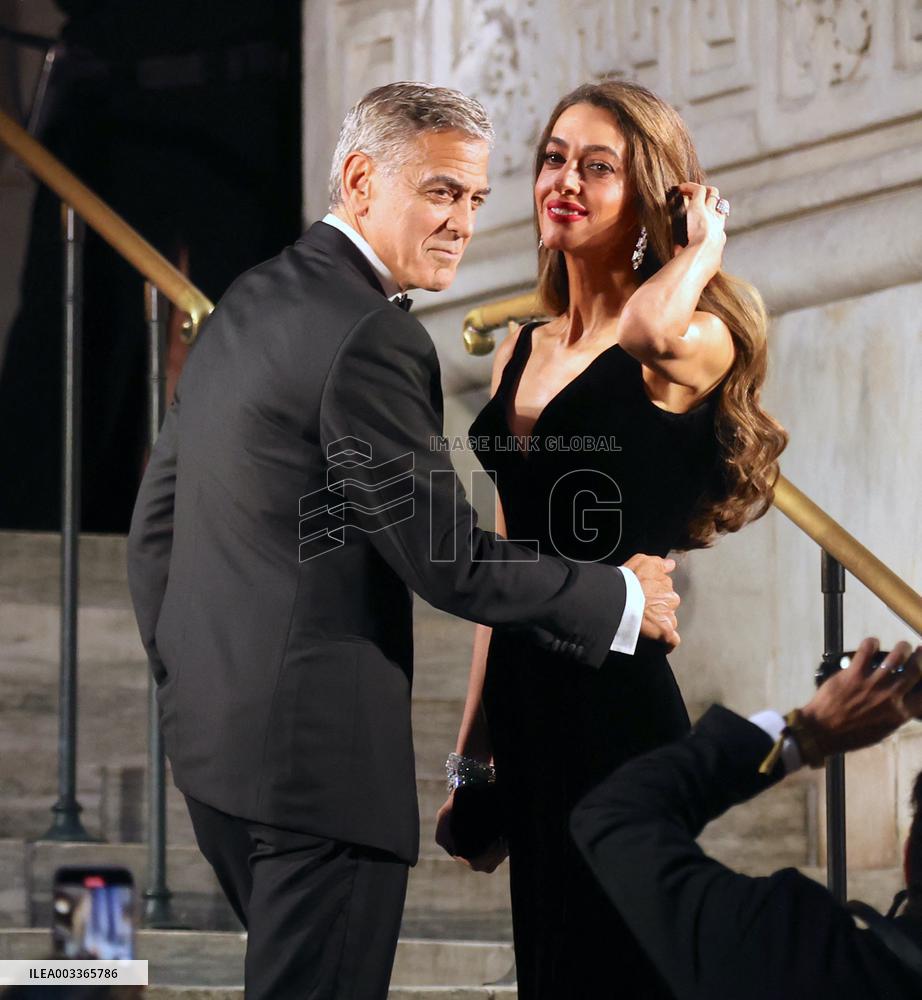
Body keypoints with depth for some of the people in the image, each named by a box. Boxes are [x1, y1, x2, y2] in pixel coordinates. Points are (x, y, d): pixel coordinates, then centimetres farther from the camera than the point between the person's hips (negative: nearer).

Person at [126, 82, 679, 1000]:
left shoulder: (245, 304, 12)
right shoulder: (370, 339, -17)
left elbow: (155, 523, 17)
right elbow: (447, 561, -15)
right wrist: (621, 600, -3)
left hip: (210, 730, 10)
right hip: (319, 751, -10)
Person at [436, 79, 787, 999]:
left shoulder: (698, 341, -7)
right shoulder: (522, 355, 13)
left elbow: (652, 330, -34)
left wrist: (704, 242, -12)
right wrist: (473, 752, 16)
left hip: (618, 706, -7)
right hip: (529, 709, 7)